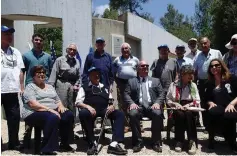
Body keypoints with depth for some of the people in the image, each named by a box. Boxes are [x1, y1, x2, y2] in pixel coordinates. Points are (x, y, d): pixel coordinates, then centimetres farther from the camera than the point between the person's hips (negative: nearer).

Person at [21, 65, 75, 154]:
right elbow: (33, 104, -15)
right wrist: (49, 109, -23)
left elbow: (57, 100, 21)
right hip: (34, 113, -6)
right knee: (53, 118, -35)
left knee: (69, 115, -18)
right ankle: (47, 149, -27)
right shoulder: (30, 87, 0)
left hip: (53, 111, 7)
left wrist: (61, 106, -3)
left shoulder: (50, 87, 22)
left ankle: (64, 144, -3)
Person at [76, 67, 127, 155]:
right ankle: (92, 143, -24)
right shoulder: (84, 87, 18)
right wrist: (87, 106, -16)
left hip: (104, 110, 3)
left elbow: (111, 101, 24)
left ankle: (114, 144, -34)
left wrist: (111, 106, -2)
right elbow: (78, 102, 5)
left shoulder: (105, 88, 29)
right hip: (90, 110, -3)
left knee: (120, 114, -23)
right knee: (83, 113, -37)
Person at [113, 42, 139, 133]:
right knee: (122, 104, 1)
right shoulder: (117, 60, 9)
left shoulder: (135, 60, 10)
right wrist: (117, 82, 1)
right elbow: (114, 72, 10)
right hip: (121, 83, 0)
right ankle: (125, 124, 9)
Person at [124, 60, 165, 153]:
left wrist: (157, 103, -9)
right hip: (138, 106, 0)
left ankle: (156, 142, -17)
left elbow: (161, 94, 12)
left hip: (152, 106, 1)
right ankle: (138, 142, -18)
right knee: (133, 114, -34)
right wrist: (131, 103, -12)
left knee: (158, 114, -33)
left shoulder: (155, 80, 23)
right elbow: (126, 94, 9)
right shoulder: (131, 81, 20)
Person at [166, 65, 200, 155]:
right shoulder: (174, 85, 5)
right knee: (179, 114, -36)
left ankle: (192, 142, -32)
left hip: (189, 108, 1)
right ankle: (179, 141, -26)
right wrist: (175, 103, -12)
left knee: (189, 114, -35)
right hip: (177, 108, -1)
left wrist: (189, 105, -11)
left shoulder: (193, 85, 11)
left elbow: (197, 101, 8)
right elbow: (168, 100, 7)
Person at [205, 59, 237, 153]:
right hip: (218, 109, 2)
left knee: (229, 116, -39)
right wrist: (211, 103, -1)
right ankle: (211, 139, -13)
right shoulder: (210, 83, 20)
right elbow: (208, 99, 22)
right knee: (212, 112, -36)